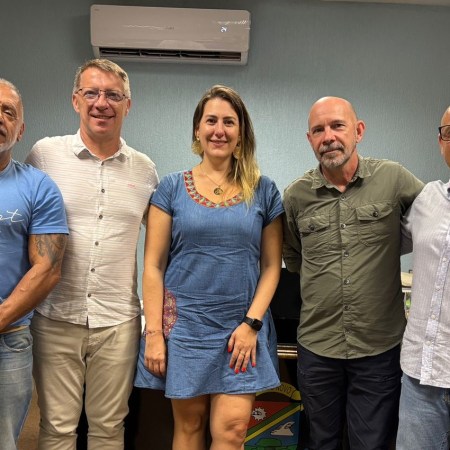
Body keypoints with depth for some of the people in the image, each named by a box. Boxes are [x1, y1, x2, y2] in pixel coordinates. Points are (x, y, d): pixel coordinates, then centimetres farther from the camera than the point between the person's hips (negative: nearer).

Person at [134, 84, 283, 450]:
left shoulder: (263, 191, 4)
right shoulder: (172, 187, 2)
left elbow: (271, 265, 4)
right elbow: (153, 266, 0)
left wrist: (252, 323, -6)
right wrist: (154, 333, -6)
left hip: (243, 327, 0)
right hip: (184, 324, 0)